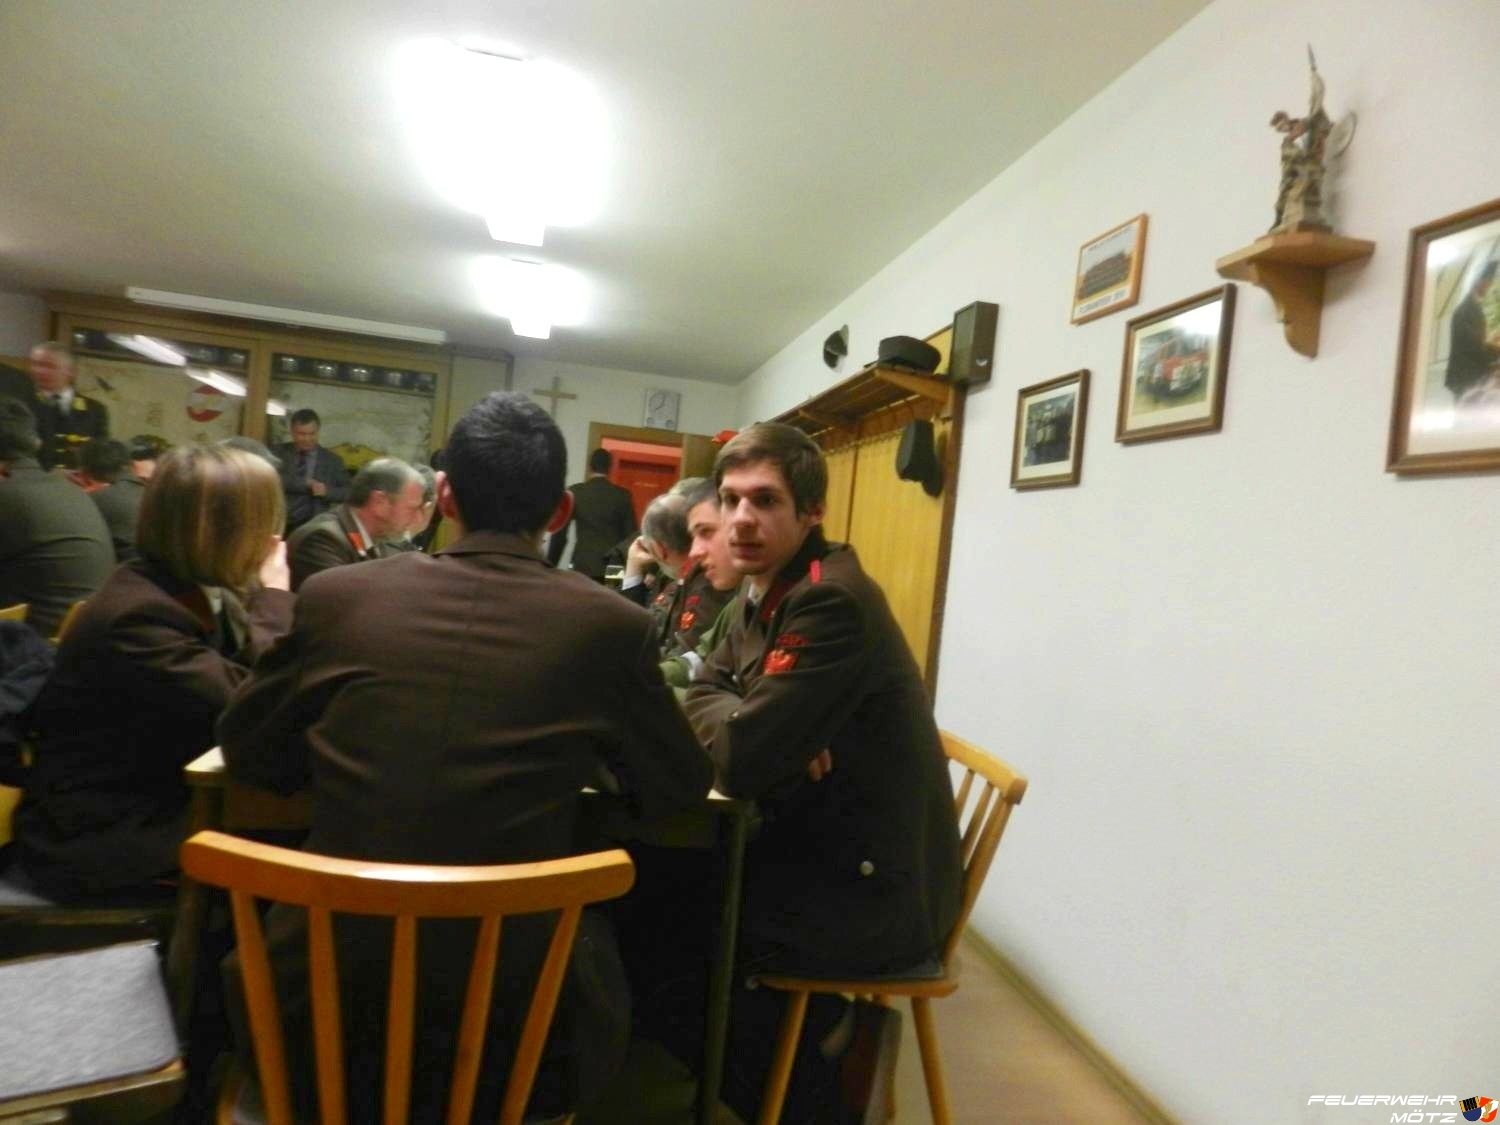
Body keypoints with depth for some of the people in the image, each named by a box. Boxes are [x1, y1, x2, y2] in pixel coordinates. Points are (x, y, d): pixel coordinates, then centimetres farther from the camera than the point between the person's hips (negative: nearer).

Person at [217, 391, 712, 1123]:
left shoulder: (336, 594, -4)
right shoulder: (610, 623, -9)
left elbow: (247, 753, 12)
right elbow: (680, 789, 5)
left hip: (326, 992, 2)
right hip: (510, 1009, -1)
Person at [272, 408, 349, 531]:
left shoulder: (331, 461, 6)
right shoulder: (278, 453, 6)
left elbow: (349, 492, 5)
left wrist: (327, 491, -13)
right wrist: (306, 482, -16)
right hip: (282, 524, 0)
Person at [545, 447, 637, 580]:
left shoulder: (574, 492, 2)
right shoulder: (622, 495, 2)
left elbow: (559, 534, 2)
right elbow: (631, 534, 2)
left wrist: (550, 565, 11)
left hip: (583, 565, 0)